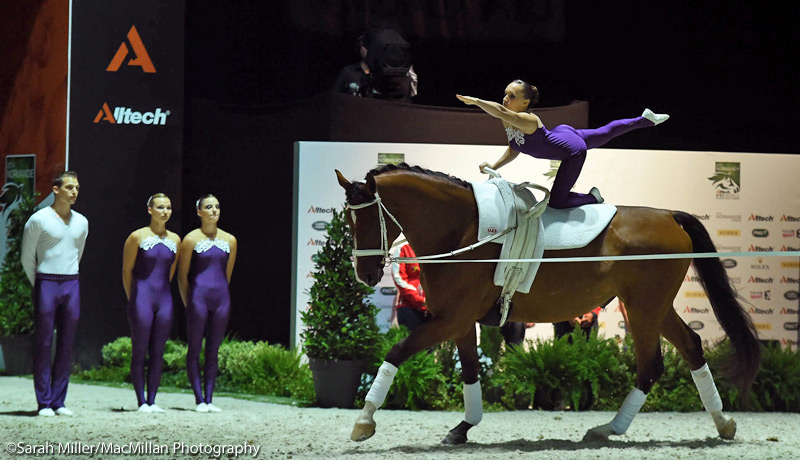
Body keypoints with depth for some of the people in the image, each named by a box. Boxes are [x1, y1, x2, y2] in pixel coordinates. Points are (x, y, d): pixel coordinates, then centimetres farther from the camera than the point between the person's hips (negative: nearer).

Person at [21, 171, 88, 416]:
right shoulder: (39, 219, -5)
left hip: (72, 285, 5)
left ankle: (59, 401, 8)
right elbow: (27, 257, 2)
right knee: (43, 344, -3)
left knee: (66, 345, 3)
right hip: (46, 284, -5)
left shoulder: (81, 222, 10)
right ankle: (44, 403, -1)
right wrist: (39, 286, 7)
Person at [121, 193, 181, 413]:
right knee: (140, 351, -3)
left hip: (164, 299, 5)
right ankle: (141, 401, 0)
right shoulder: (138, 237, -4)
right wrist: (133, 300, 1)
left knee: (158, 353, 5)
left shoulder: (175, 240, 10)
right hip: (142, 297, -5)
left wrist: (161, 294, 16)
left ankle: (152, 401, 9)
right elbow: (126, 270, -1)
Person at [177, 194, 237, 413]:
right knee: (195, 349, -2)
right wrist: (188, 304, 1)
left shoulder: (229, 240, 9)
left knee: (213, 350, 5)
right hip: (198, 296, -4)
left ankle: (209, 399, 7)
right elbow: (182, 274, 1)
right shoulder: (191, 239, -2)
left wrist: (221, 294, 15)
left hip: (221, 298, 4)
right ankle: (199, 400, -1)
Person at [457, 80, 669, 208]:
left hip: (573, 151, -9)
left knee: (557, 202, -10)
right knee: (606, 133, 30)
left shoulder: (528, 121, -39)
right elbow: (513, 150, -2)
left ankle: (593, 198, 17)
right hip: (562, 135, 9)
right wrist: (494, 167, -15)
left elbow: (500, 111, -59)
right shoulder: (507, 120, -14)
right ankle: (645, 119, 50)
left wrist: (475, 101, -64)